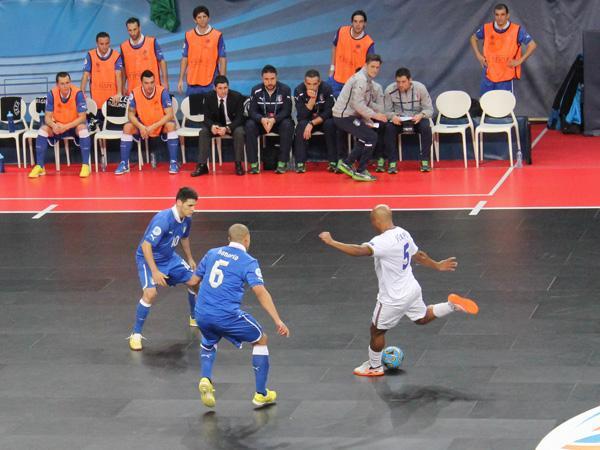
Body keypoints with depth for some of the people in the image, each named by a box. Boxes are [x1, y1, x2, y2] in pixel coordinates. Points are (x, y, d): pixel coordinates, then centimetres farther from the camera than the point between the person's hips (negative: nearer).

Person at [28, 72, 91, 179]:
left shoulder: (78, 94, -23)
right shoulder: (52, 94, -16)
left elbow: (82, 117, -23)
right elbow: (48, 117, -12)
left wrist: (66, 127, -36)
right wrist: (54, 126, -36)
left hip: (75, 126, -3)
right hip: (58, 126, 3)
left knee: (83, 128, -34)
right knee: (43, 129, -22)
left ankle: (85, 165, -28)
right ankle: (39, 166, -17)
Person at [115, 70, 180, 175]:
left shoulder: (162, 92, -22)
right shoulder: (135, 93, -16)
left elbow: (169, 114, -22)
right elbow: (131, 114, -7)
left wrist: (154, 127, -31)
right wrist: (140, 127, -26)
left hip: (161, 125, -2)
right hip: (142, 126, 2)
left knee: (171, 125, -32)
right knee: (127, 127, -22)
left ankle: (173, 162, -26)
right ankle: (124, 164, -14)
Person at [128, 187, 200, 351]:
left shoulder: (186, 219, -8)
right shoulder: (163, 220, -33)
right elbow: (146, 245, -32)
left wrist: (190, 259, 25)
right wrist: (155, 272, -33)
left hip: (169, 257, 8)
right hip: (148, 258, -8)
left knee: (194, 281, 8)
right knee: (151, 292, -26)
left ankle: (195, 318, 34)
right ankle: (136, 334, -12)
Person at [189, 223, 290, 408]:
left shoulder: (212, 253, 12)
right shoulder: (248, 262, -2)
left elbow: (194, 280, 20)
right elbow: (261, 292, -15)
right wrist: (278, 321, -19)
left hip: (202, 315, 5)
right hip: (228, 315, -5)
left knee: (208, 344, 36)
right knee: (261, 340, 18)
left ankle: (205, 379, 7)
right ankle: (261, 394, 18)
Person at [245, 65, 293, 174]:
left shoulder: (285, 89, -8)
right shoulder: (256, 90, -5)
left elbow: (286, 111, -14)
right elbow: (252, 112, -9)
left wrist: (274, 120, -33)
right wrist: (262, 119, -32)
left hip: (279, 121, -1)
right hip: (261, 121, 1)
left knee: (287, 124, -34)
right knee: (249, 125, -29)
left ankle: (282, 163, -30)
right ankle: (253, 163, -27)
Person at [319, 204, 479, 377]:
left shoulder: (384, 242, -31)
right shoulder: (402, 233, -2)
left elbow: (360, 251, -42)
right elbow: (419, 255, 10)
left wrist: (331, 242, -39)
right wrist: (437, 266, 25)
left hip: (394, 298, -8)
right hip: (411, 289, 8)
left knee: (377, 330, 14)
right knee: (422, 318, 34)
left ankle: (374, 367, 32)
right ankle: (452, 305, 20)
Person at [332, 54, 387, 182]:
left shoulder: (367, 80, 16)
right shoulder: (361, 80, -17)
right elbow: (357, 104, -23)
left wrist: (368, 120, 8)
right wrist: (374, 115, -18)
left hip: (348, 115, 10)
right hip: (344, 116, -10)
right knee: (371, 137, -12)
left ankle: (346, 163, 24)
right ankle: (360, 172, -7)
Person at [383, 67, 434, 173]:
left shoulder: (420, 88, -13)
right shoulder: (389, 90, -13)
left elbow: (429, 109, -8)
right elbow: (387, 111, -6)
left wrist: (421, 115, -31)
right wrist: (392, 116, -30)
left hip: (417, 119, 0)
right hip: (398, 120, 0)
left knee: (426, 127, -32)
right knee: (389, 128, -31)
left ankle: (424, 161, -19)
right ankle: (392, 162, -23)